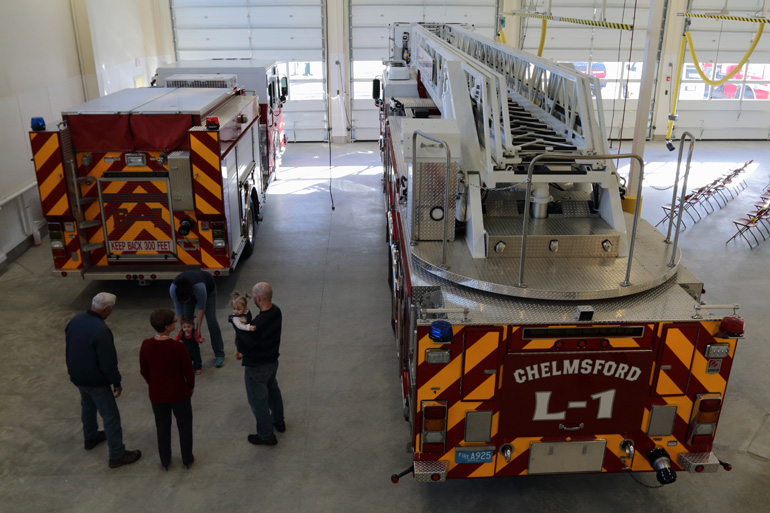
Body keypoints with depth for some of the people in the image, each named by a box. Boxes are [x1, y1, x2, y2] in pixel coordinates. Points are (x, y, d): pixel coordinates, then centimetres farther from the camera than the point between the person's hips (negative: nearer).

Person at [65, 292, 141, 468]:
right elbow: (108, 363, -27)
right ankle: (117, 455, 12)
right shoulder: (101, 330, -31)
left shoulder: (75, 320, -6)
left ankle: (90, 437, 52)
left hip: (77, 376, 8)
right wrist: (117, 383, -13)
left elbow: (67, 339, 10)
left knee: (87, 406, 30)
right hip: (96, 381, -8)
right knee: (110, 415, 4)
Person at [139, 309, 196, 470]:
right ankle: (187, 459, 33)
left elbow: (144, 371, -1)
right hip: (179, 393, -3)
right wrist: (191, 387, 5)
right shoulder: (178, 347, -26)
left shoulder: (146, 345, -15)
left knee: (162, 427, 22)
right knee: (184, 426, 18)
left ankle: (165, 461, 37)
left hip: (157, 395, 3)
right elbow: (189, 372, -15)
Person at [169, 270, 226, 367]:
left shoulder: (199, 287, -45)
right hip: (187, 290, 4)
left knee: (211, 320, -9)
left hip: (208, 288, -3)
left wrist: (198, 328, -22)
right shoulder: (173, 289, -34)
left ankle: (219, 354, -4)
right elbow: (179, 308, -19)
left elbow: (201, 307, -30)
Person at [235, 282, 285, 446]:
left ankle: (266, 435, 30)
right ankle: (278, 421, 51)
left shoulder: (258, 325, -38)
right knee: (273, 389, 30)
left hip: (256, 368, -8)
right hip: (272, 360, 8)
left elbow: (241, 346, -25)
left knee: (258, 401, 13)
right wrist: (245, 326, -5)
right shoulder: (276, 311, -11)